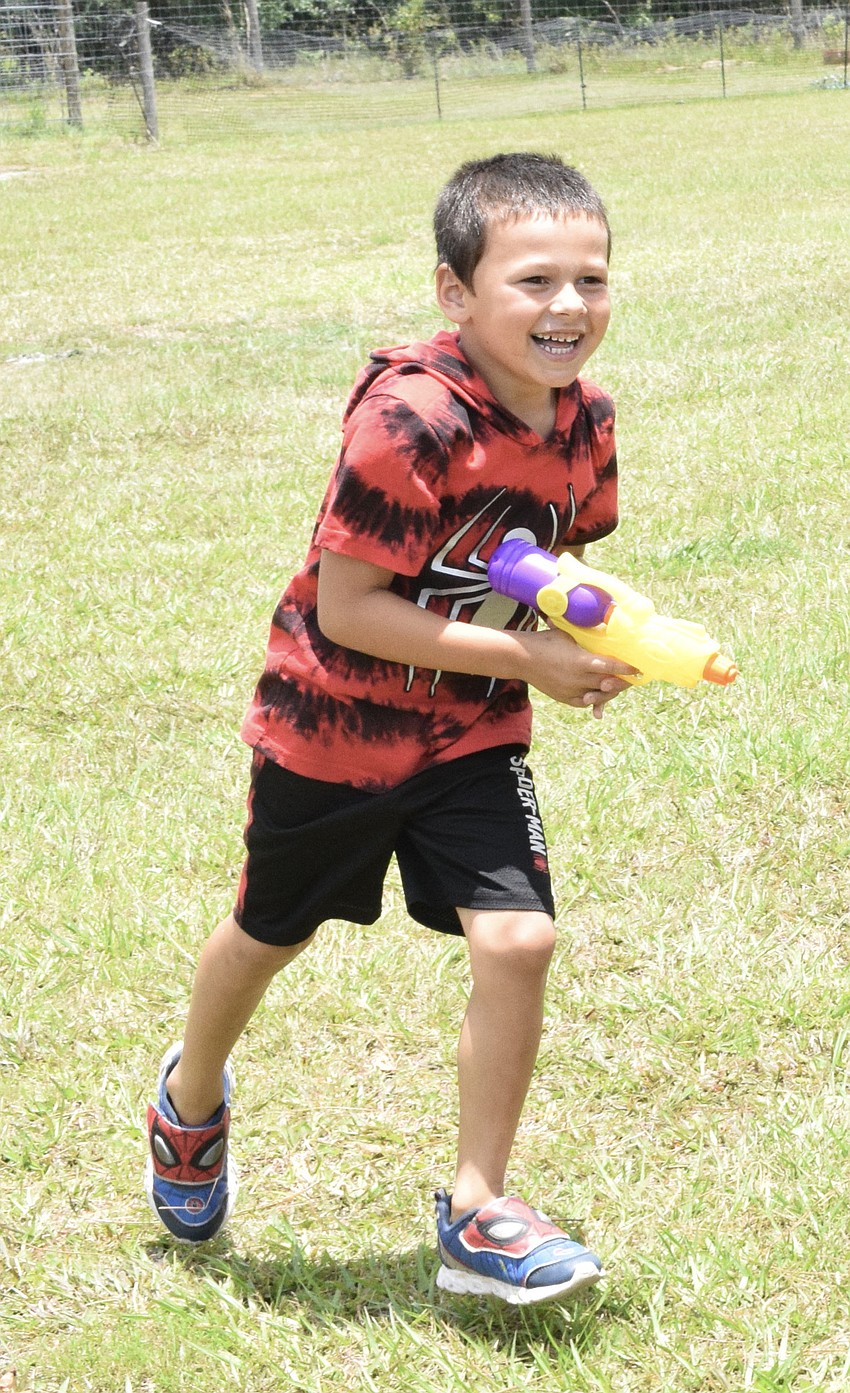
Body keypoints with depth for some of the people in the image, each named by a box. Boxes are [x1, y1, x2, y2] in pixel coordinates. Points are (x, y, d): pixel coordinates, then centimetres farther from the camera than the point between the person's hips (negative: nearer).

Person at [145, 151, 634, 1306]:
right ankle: (192, 1100, 50)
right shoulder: (411, 421, -30)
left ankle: (477, 1213, 3)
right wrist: (525, 659, -28)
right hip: (333, 724, -4)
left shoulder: (585, 420, -8)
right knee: (269, 937, 18)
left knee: (517, 940, -12)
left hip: (472, 735, 4)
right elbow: (346, 607, -28)